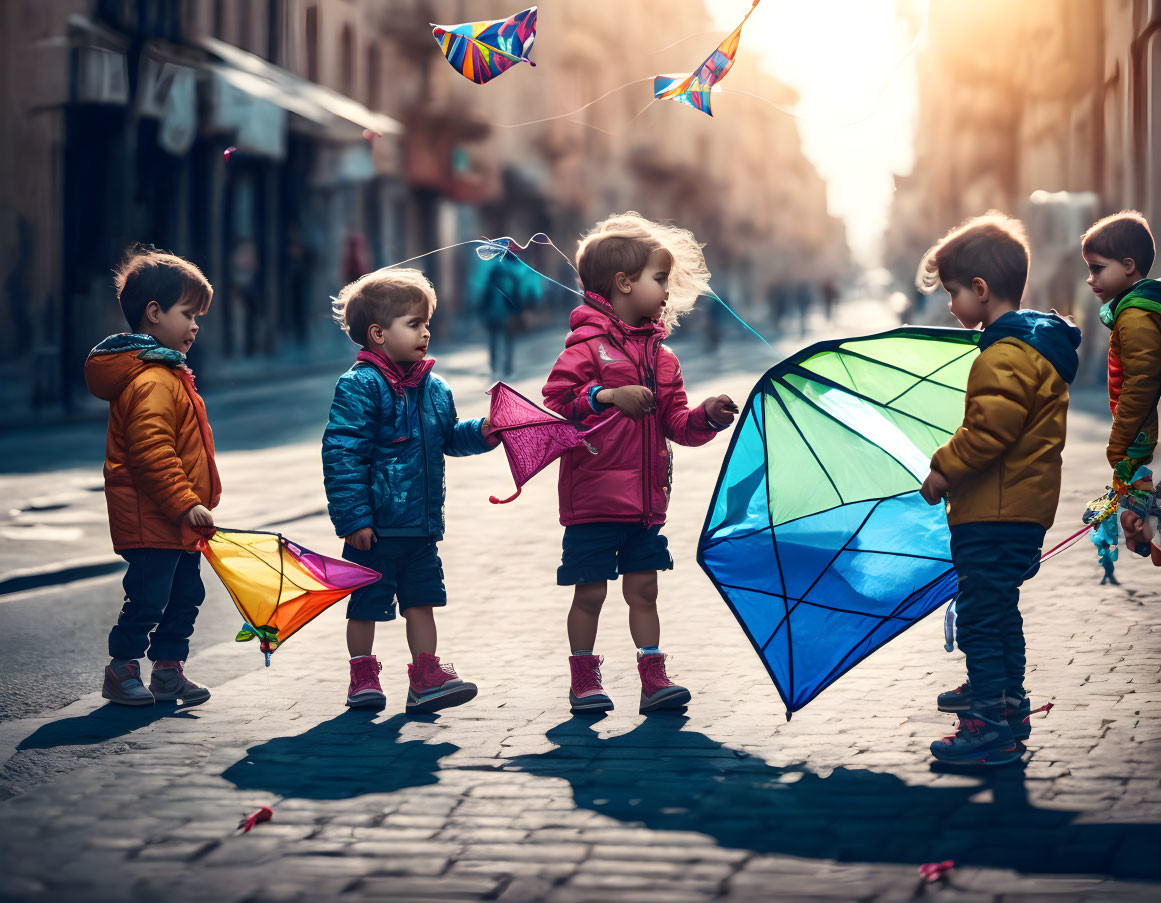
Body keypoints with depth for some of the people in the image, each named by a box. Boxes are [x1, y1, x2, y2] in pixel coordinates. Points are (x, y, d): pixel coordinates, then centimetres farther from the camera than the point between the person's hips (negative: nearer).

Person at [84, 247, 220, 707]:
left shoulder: (168, 373, 16)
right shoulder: (150, 381, -20)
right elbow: (152, 453, -25)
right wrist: (186, 504, -24)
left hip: (176, 522, 11)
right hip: (151, 519, -11)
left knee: (185, 594, 14)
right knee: (147, 597, -4)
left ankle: (168, 668, 22)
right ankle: (121, 672, 6)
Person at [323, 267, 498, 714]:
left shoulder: (434, 388, 9)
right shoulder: (359, 387, -14)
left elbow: (449, 437, 23)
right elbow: (342, 455, -16)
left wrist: (481, 433, 2)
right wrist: (353, 518, -19)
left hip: (421, 524, 6)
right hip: (376, 525, -6)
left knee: (421, 600, 9)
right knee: (366, 604, 5)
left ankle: (426, 676, 14)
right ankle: (363, 677, 18)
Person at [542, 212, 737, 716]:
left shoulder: (661, 357, 13)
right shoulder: (588, 344, -7)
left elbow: (676, 424, 12)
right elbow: (555, 402, -14)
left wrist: (707, 418, -6)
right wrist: (606, 396, -22)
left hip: (644, 499, 6)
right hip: (593, 498, -5)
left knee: (643, 588, 7)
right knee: (590, 591, 1)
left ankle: (654, 680, 10)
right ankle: (584, 681, 13)